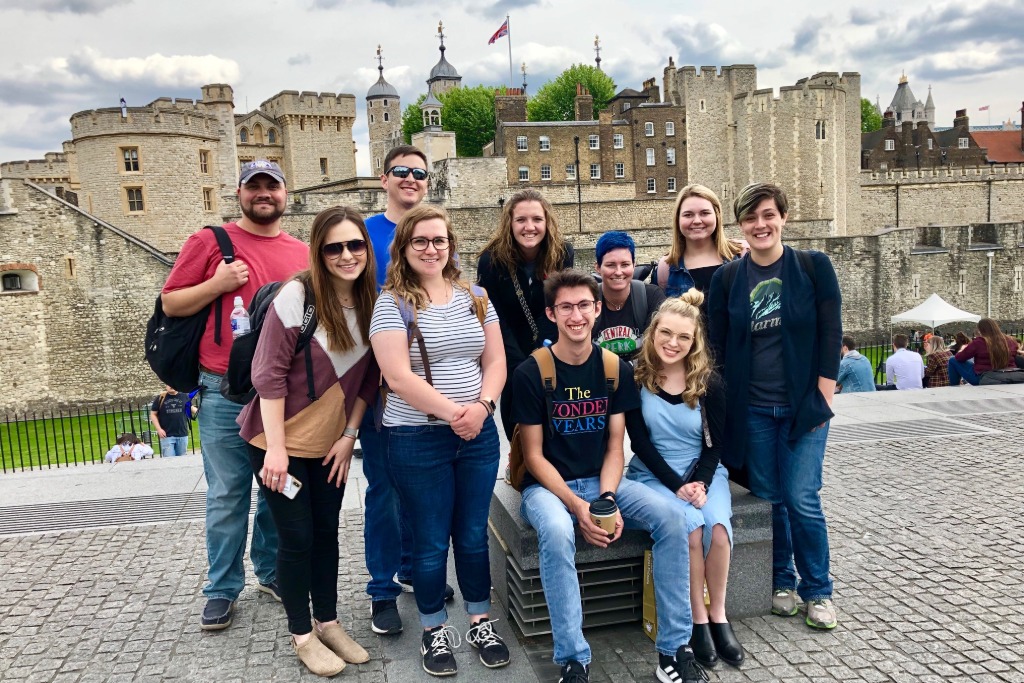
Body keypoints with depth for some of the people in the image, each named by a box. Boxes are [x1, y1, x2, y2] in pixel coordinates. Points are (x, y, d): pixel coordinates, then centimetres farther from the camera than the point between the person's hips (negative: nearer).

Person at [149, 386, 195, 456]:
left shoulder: (184, 397, 6)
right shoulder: (160, 398, 1)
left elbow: (192, 409, 18)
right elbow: (153, 414, 5)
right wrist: (159, 429, -5)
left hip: (182, 435, 2)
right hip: (167, 436, -2)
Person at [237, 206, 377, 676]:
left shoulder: (371, 303, -3)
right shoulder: (297, 295, -19)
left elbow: (368, 376, 4)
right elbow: (269, 373, -19)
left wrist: (349, 435, 0)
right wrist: (275, 448, -19)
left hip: (329, 443, 5)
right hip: (279, 441, -5)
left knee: (327, 532, 15)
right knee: (296, 537, 4)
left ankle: (328, 622, 32)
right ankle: (301, 635, 22)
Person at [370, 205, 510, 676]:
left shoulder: (476, 297, 7)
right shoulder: (392, 304, -8)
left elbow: (495, 361, 6)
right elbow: (399, 377, -16)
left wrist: (481, 406, -12)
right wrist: (453, 412, -20)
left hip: (479, 434, 4)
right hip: (417, 440, -4)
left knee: (474, 534, 14)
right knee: (431, 541, 8)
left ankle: (480, 624, 31)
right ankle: (434, 632, 27)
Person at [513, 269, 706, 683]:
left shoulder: (616, 369, 0)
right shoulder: (531, 373, -10)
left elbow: (614, 447, 2)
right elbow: (534, 455, -9)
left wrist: (607, 499, -16)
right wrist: (578, 506, -20)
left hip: (602, 480, 4)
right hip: (548, 485, -3)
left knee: (670, 516, -20)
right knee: (557, 533, -36)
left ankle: (673, 649, -9)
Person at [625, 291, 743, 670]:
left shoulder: (710, 382, -5)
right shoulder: (636, 377, -9)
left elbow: (715, 442, 0)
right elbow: (640, 441, -10)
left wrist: (701, 483, -16)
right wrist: (677, 485, -17)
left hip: (703, 471, 2)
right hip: (654, 474, -1)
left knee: (718, 526, -27)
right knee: (691, 524, -29)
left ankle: (718, 616, -6)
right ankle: (698, 619, -11)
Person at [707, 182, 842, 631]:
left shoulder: (813, 266, -3)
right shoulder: (727, 278, 2)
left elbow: (831, 334, -3)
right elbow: (717, 345, 5)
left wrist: (823, 396, -7)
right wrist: (725, 405, 1)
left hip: (804, 404, -2)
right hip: (752, 409, 2)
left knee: (802, 500, -4)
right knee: (768, 498, 9)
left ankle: (818, 591, 16)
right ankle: (781, 581, 28)